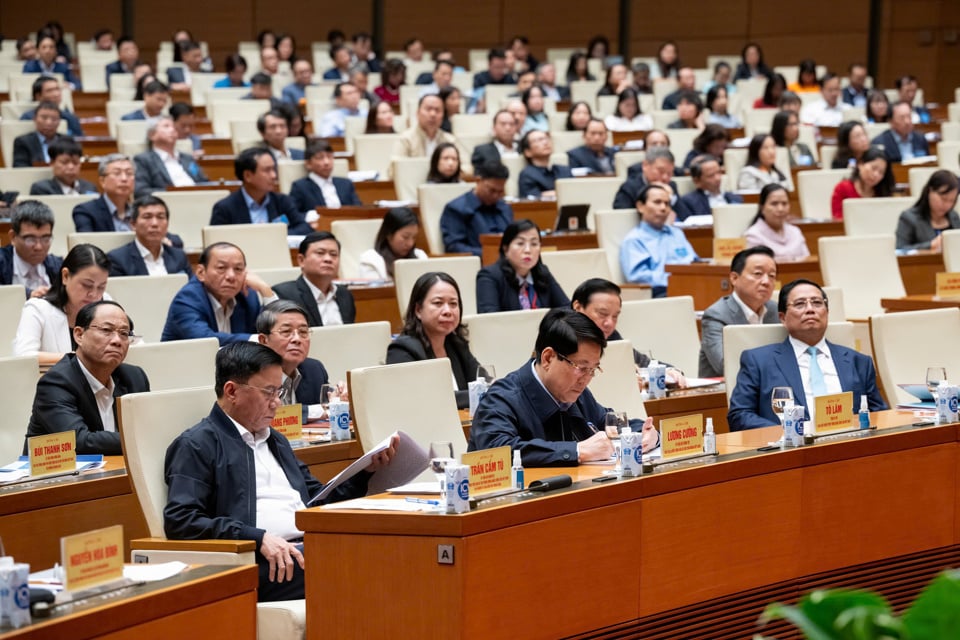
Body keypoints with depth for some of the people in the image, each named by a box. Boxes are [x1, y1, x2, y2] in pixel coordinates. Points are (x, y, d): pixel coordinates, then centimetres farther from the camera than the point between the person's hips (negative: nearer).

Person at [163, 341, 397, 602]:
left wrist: (366, 470, 17)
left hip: (312, 548, 8)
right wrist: (260, 539, -17)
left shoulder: (276, 441, 31)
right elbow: (179, 522, -9)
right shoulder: (196, 445, 4)